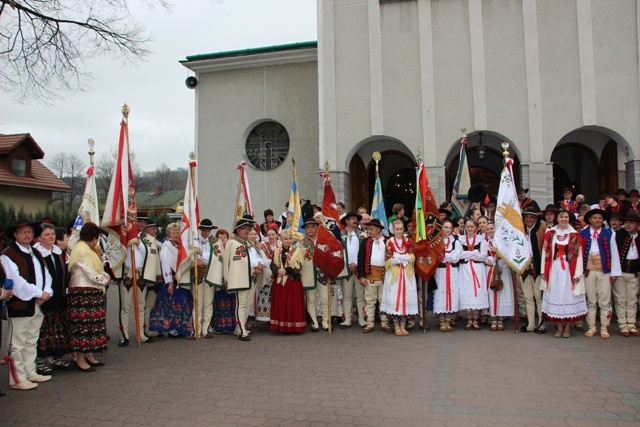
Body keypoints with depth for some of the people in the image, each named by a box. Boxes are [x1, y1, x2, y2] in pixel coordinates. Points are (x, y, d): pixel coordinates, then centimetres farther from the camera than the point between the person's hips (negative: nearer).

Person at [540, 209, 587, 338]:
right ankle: (560, 327, 13)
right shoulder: (550, 234, 5)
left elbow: (578, 255, -1)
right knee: (555, 297, 3)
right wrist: (544, 271, 0)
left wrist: (577, 274, -6)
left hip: (569, 270, -1)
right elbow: (545, 253, 5)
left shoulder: (574, 235, 1)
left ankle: (567, 327, 12)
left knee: (568, 296, 1)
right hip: (554, 269, 1)